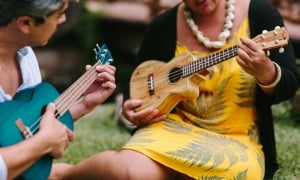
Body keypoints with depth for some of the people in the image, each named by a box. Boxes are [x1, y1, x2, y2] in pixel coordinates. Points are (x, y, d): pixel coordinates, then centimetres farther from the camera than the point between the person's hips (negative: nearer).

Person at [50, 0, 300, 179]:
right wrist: (133, 110, -8)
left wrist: (266, 72, -28)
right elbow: (139, 83, 14)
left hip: (236, 141, 0)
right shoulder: (164, 26, 1)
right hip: (175, 127, 1)